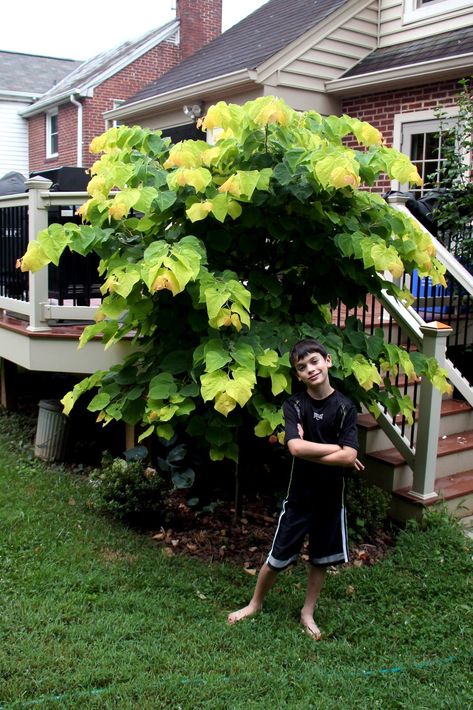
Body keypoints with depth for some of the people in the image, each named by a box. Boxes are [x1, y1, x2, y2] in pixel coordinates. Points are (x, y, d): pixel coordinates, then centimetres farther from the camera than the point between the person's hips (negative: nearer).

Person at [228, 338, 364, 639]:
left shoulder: (345, 407, -9)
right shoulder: (294, 405, -10)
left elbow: (349, 458, -18)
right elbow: (296, 448, -26)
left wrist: (308, 449, -20)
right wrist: (336, 449, -20)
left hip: (331, 497, 1)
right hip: (300, 495, -1)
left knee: (321, 559, 16)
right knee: (278, 557, 10)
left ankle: (308, 613, 36)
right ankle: (255, 603, 35)